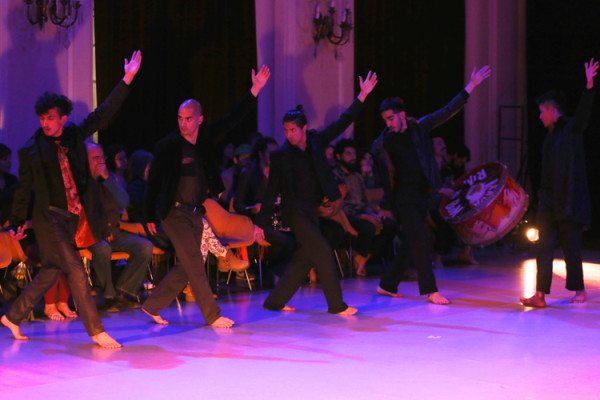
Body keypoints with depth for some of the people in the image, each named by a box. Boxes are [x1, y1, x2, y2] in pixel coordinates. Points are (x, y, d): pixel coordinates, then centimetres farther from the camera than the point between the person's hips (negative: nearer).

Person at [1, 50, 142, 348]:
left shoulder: (75, 136, 6)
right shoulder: (31, 151, -2)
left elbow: (103, 114, 5)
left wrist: (128, 79, 0)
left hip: (74, 217, 5)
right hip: (50, 217, -5)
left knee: (51, 272, 13)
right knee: (75, 271, -10)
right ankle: (96, 331, -6)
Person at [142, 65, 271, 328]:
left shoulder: (205, 137, 3)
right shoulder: (168, 146, -11)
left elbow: (232, 119, 5)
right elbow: (153, 180, -5)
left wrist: (255, 90, -2)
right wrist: (150, 216, -3)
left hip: (195, 212, 6)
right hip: (174, 213, -6)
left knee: (186, 267, 10)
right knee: (194, 265, -7)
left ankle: (152, 305, 22)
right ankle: (212, 315, -1)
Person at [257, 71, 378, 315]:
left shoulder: (316, 141, 6)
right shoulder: (281, 155, -5)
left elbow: (342, 123, 6)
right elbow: (272, 191, -3)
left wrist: (363, 95, 0)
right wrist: (261, 223, -4)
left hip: (311, 211, 6)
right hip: (295, 211, -6)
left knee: (303, 259, 8)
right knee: (323, 253, -12)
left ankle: (275, 301, 18)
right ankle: (336, 305, -5)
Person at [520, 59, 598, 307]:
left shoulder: (572, 128, -5)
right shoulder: (551, 133, 14)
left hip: (569, 200, -7)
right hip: (549, 199, 7)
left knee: (570, 246, 2)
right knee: (544, 246, -1)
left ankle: (579, 289, 19)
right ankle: (540, 294, -3)